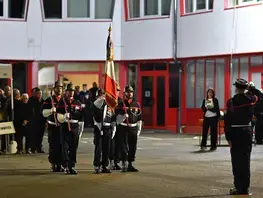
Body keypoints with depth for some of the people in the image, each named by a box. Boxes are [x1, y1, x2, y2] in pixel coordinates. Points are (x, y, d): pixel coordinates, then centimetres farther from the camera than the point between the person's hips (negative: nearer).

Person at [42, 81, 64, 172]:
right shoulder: (49, 100, 1)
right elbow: (44, 113, -7)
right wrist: (51, 110, -24)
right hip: (53, 126, -3)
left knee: (62, 146, 3)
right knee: (53, 146, -2)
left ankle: (60, 164, 12)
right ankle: (53, 165, 5)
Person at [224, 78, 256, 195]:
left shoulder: (231, 102, -10)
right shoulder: (250, 100, -1)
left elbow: (227, 120, -11)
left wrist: (228, 137, -7)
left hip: (235, 133, -3)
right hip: (247, 132, 3)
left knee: (236, 161, 2)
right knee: (246, 160, 8)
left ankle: (238, 187, 1)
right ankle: (245, 188, 11)